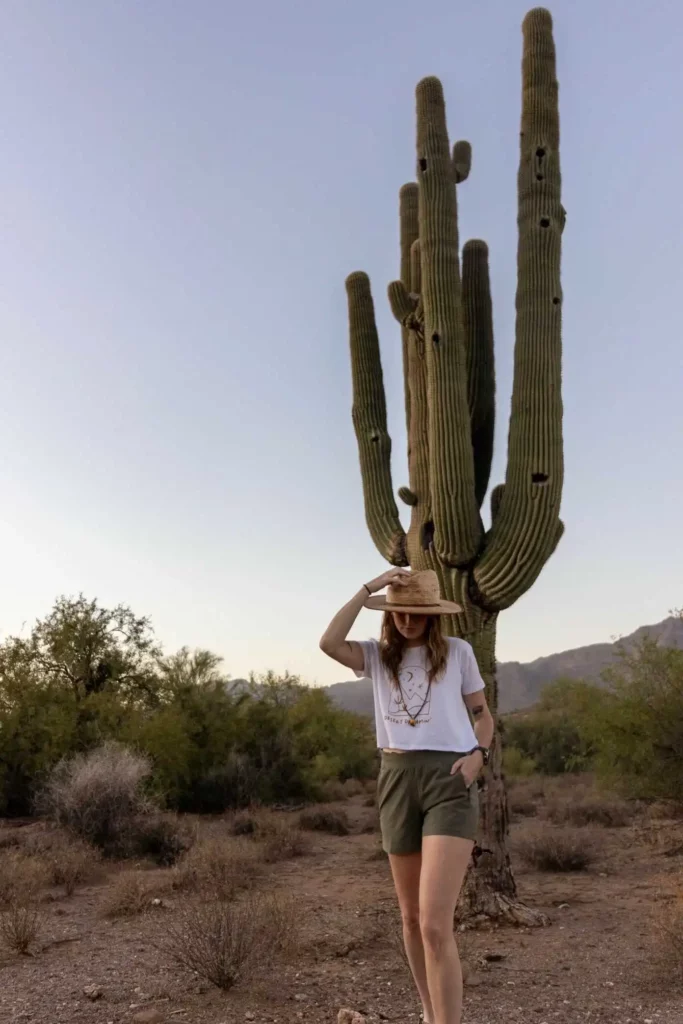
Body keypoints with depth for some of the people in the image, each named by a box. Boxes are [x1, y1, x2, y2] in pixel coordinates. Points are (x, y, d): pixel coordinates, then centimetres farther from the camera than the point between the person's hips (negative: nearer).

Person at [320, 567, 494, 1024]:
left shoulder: (458, 651, 3)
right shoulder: (377, 656, 6)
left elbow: (482, 714, 10)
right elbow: (330, 643, -13)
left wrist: (479, 755, -10)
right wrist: (369, 589, -11)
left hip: (450, 780, -3)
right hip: (397, 781, 4)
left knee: (436, 924, -15)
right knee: (413, 918, 16)